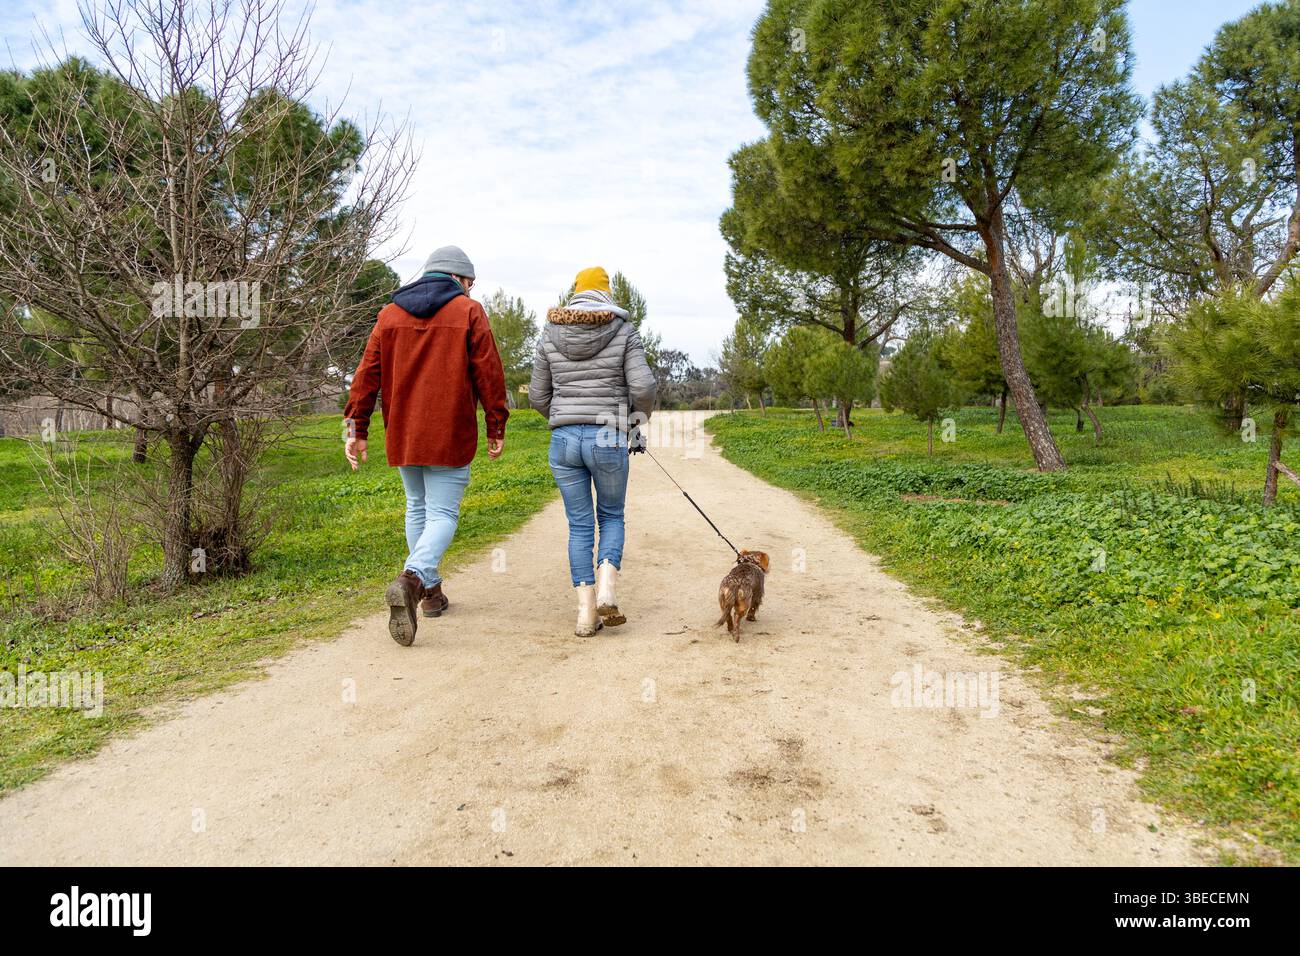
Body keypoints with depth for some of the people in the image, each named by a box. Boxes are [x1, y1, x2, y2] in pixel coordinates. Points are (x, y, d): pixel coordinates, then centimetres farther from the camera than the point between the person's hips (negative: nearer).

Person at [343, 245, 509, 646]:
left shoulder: (390, 313, 9)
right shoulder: (469, 312, -2)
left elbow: (368, 373, 5)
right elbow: (488, 375, -5)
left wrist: (356, 428, 7)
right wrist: (496, 428, 2)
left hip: (403, 435, 5)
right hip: (450, 437, -4)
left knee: (418, 508, 19)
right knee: (442, 514, -2)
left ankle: (431, 591, 26)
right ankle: (411, 579, -27)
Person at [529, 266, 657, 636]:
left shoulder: (550, 334, 6)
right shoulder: (623, 330, -1)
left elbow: (538, 396, 9)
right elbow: (642, 386, -10)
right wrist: (641, 416, 10)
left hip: (564, 439, 2)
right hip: (608, 439, -2)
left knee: (580, 525, 12)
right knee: (611, 515, 18)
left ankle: (586, 612, 7)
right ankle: (607, 591, -2)